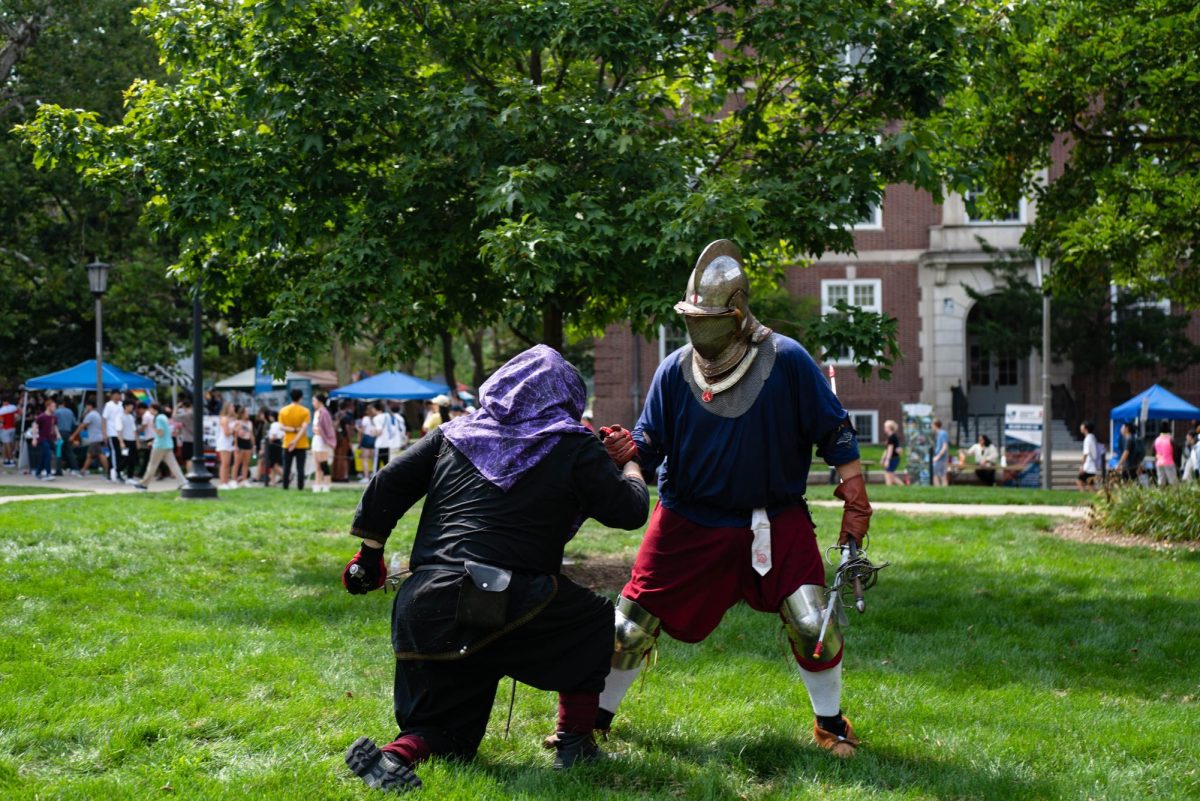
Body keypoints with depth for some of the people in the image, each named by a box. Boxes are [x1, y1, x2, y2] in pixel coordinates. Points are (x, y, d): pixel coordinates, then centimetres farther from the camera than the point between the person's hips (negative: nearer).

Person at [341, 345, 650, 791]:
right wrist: (629, 466, 28)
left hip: (424, 614, 4)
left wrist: (369, 557, 23)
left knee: (445, 729, 19)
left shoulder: (455, 435, 18)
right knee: (595, 624, 25)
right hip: (508, 608, -4)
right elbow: (630, 511, 7)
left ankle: (396, 754, -13)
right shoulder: (573, 448, 4)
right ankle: (574, 743, 16)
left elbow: (386, 487, 14)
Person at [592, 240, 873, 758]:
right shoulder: (674, 371, -7)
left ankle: (829, 723, 12)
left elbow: (833, 430, -6)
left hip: (775, 517, -2)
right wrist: (628, 448, -25)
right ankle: (596, 715, 24)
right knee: (632, 622, 3)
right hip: (690, 521, 2)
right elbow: (651, 443, -2)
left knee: (813, 622, -12)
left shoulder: (786, 361, -13)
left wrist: (855, 496, -7)